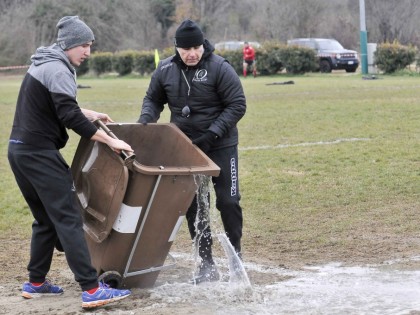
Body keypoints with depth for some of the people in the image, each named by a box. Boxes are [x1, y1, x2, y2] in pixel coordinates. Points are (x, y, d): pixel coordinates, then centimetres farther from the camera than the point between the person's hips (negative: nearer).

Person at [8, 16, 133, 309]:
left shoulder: (43, 64, 18)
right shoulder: (58, 70, -14)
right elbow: (69, 117, -21)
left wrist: (90, 114, 24)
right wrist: (110, 140, -19)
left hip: (21, 150, 10)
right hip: (39, 153, -10)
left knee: (46, 219, 17)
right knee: (68, 219, -12)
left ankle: (36, 282, 20)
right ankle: (91, 289, -15)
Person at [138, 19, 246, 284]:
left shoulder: (220, 68, -15)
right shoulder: (165, 70, -2)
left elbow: (237, 106, -14)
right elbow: (153, 100, 12)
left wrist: (212, 134, -21)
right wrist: (145, 121, -8)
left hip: (220, 146, -3)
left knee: (228, 201, 0)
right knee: (192, 205, 3)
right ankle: (207, 264, 12)